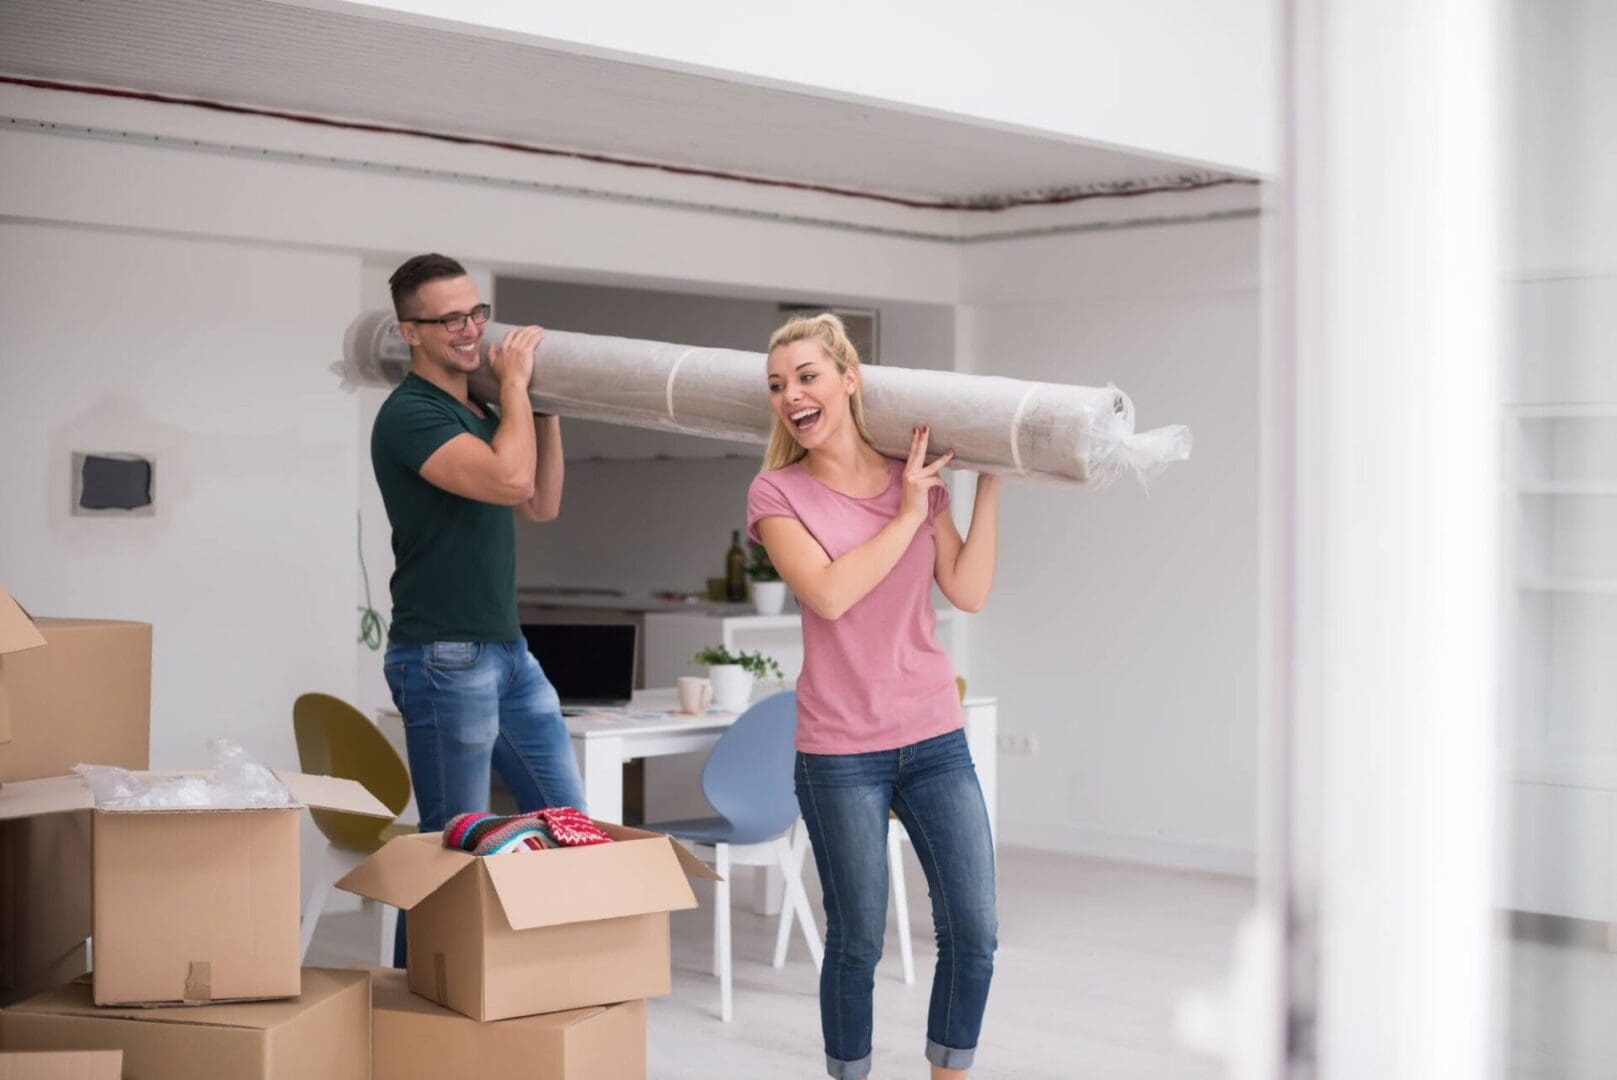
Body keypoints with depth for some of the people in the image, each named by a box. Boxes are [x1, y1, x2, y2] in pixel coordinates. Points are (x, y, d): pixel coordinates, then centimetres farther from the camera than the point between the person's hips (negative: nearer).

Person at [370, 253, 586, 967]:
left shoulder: (482, 413, 14)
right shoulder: (410, 414, -14)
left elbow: (541, 506, 20)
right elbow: (511, 479, -27)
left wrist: (544, 403, 13)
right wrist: (515, 384, -13)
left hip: (508, 652, 9)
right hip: (445, 659, -9)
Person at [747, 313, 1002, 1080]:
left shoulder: (918, 477, 5)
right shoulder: (777, 493, -4)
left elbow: (969, 592, -3)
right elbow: (829, 593, -18)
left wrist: (989, 483, -3)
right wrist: (907, 516, -13)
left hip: (934, 736, 3)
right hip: (841, 751, -3)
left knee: (974, 933, 4)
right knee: (856, 942, 5)